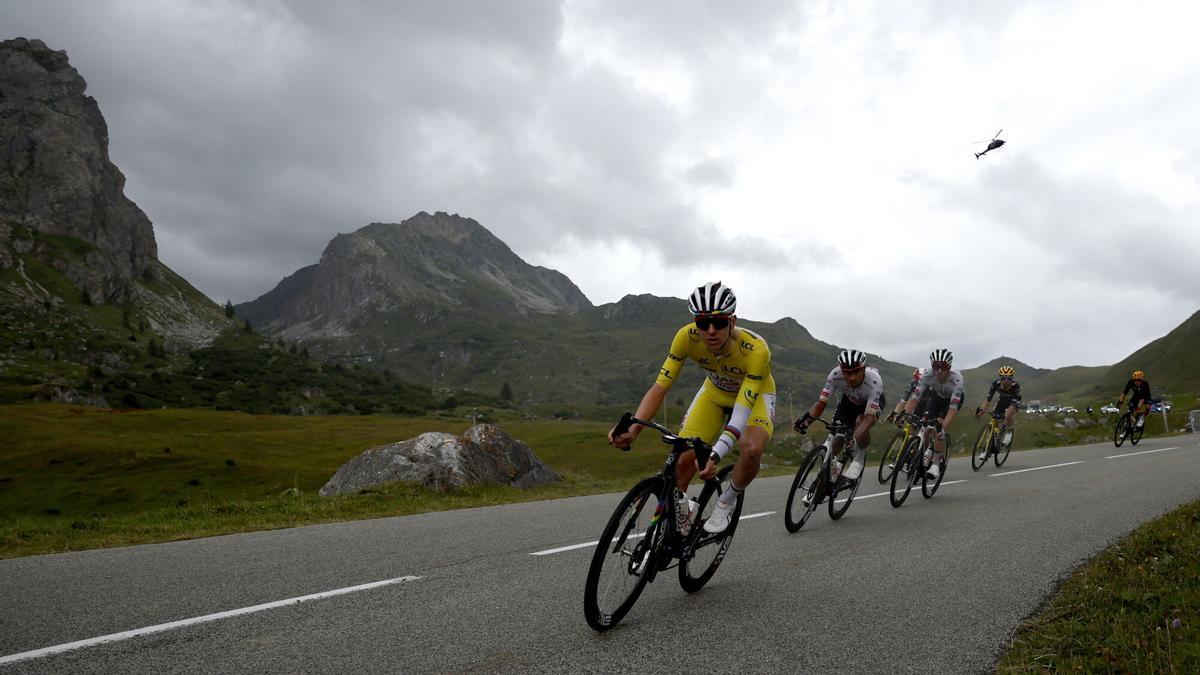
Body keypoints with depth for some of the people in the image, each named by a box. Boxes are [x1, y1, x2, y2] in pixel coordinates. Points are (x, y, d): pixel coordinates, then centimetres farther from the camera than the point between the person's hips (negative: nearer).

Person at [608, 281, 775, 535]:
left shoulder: (756, 349, -39)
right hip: (715, 392, 3)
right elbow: (659, 388, -29)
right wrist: (632, 429, -45)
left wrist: (715, 455, -57)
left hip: (754, 394, -3)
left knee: (751, 449, -32)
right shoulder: (687, 337, -31)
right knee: (683, 459, -13)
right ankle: (680, 506, 19)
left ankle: (727, 501, -3)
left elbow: (741, 413, -42)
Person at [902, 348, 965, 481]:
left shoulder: (956, 378, -39)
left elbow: (953, 408, -43)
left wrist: (943, 429, -53)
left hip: (954, 398, -3)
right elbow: (914, 398, -34)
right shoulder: (927, 374, -33)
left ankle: (936, 464, -7)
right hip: (937, 395, 3)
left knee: (940, 430, -21)